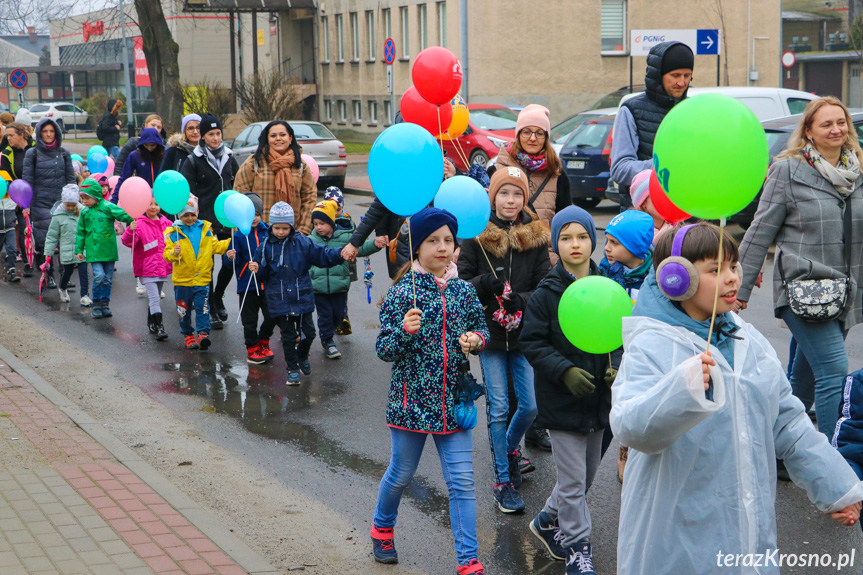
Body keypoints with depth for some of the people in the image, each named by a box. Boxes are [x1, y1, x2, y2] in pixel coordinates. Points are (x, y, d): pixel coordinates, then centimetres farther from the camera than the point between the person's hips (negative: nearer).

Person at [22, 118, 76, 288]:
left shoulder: (63, 153, 10)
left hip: (61, 202, 2)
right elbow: (27, 180, 1)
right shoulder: (32, 153, 3)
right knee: (45, 238, -7)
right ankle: (49, 275, 3)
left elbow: (71, 178, 13)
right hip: (40, 204, -2)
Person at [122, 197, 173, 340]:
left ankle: (151, 323, 33)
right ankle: (159, 328, -14)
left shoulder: (166, 224, 7)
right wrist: (130, 231, -40)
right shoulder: (140, 224, -10)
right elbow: (127, 242, -22)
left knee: (155, 297, 18)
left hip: (162, 268, 6)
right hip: (147, 269, -6)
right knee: (155, 298, -13)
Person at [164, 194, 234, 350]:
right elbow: (167, 254, -5)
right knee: (184, 309, 9)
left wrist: (231, 243, 4)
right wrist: (174, 253, -26)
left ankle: (203, 333, -7)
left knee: (202, 307, -8)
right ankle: (188, 335, 22)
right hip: (182, 279, 0)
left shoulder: (205, 229, 5)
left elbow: (215, 246, 13)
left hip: (202, 278, 1)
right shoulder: (174, 233, -2)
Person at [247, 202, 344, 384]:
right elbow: (263, 274, 4)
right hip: (279, 300, -1)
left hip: (302, 298, 1)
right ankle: (293, 368, 20)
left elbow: (321, 255, -2)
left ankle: (302, 357, 37)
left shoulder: (302, 242, -2)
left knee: (308, 333, 8)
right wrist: (256, 269, -19)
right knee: (288, 336, 5)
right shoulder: (266, 246, -1)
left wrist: (341, 254, -16)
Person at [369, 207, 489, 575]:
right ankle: (382, 528, 42)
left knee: (462, 481, -1)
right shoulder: (401, 293, -8)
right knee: (401, 474, 14)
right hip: (411, 400, -2)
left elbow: (481, 328, 17)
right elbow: (384, 351, -9)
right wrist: (405, 331, -28)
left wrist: (476, 339, -5)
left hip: (453, 403, 3)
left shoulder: (463, 290, 3)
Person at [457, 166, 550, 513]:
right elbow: (461, 282, -1)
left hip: (525, 333, 2)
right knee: (498, 408, -1)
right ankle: (503, 480, 10)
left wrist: (523, 299, -21)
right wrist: (483, 283, -22)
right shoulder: (477, 235, -2)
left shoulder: (536, 236, 3)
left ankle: (509, 447, 34)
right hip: (490, 333, -2)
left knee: (531, 406, 2)